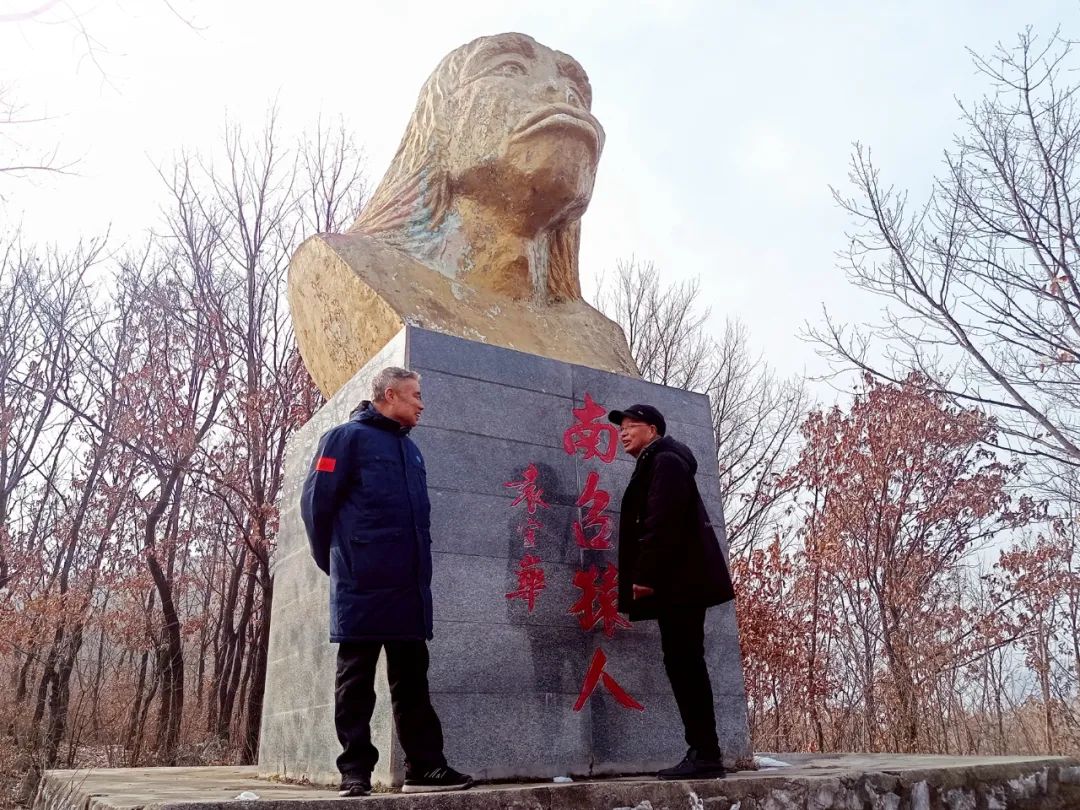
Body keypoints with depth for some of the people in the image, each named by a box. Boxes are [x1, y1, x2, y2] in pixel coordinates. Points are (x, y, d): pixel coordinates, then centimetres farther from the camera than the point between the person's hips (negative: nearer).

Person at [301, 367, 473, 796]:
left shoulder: (410, 449, 20)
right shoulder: (348, 437, -3)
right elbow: (316, 500, -6)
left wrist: (419, 560, 15)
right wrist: (335, 562, 0)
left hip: (408, 585, 7)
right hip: (363, 584, -7)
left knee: (412, 680, 10)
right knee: (356, 680, 2)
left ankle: (424, 766, 15)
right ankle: (355, 771, 10)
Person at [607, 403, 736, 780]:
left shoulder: (665, 460, -6)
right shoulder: (653, 465, 24)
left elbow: (663, 521, -19)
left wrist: (645, 575, -22)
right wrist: (646, 576, 15)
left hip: (679, 580, -10)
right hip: (677, 581, 10)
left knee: (684, 662, -10)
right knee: (683, 663, 8)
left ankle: (705, 755, -8)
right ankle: (702, 753, 11)